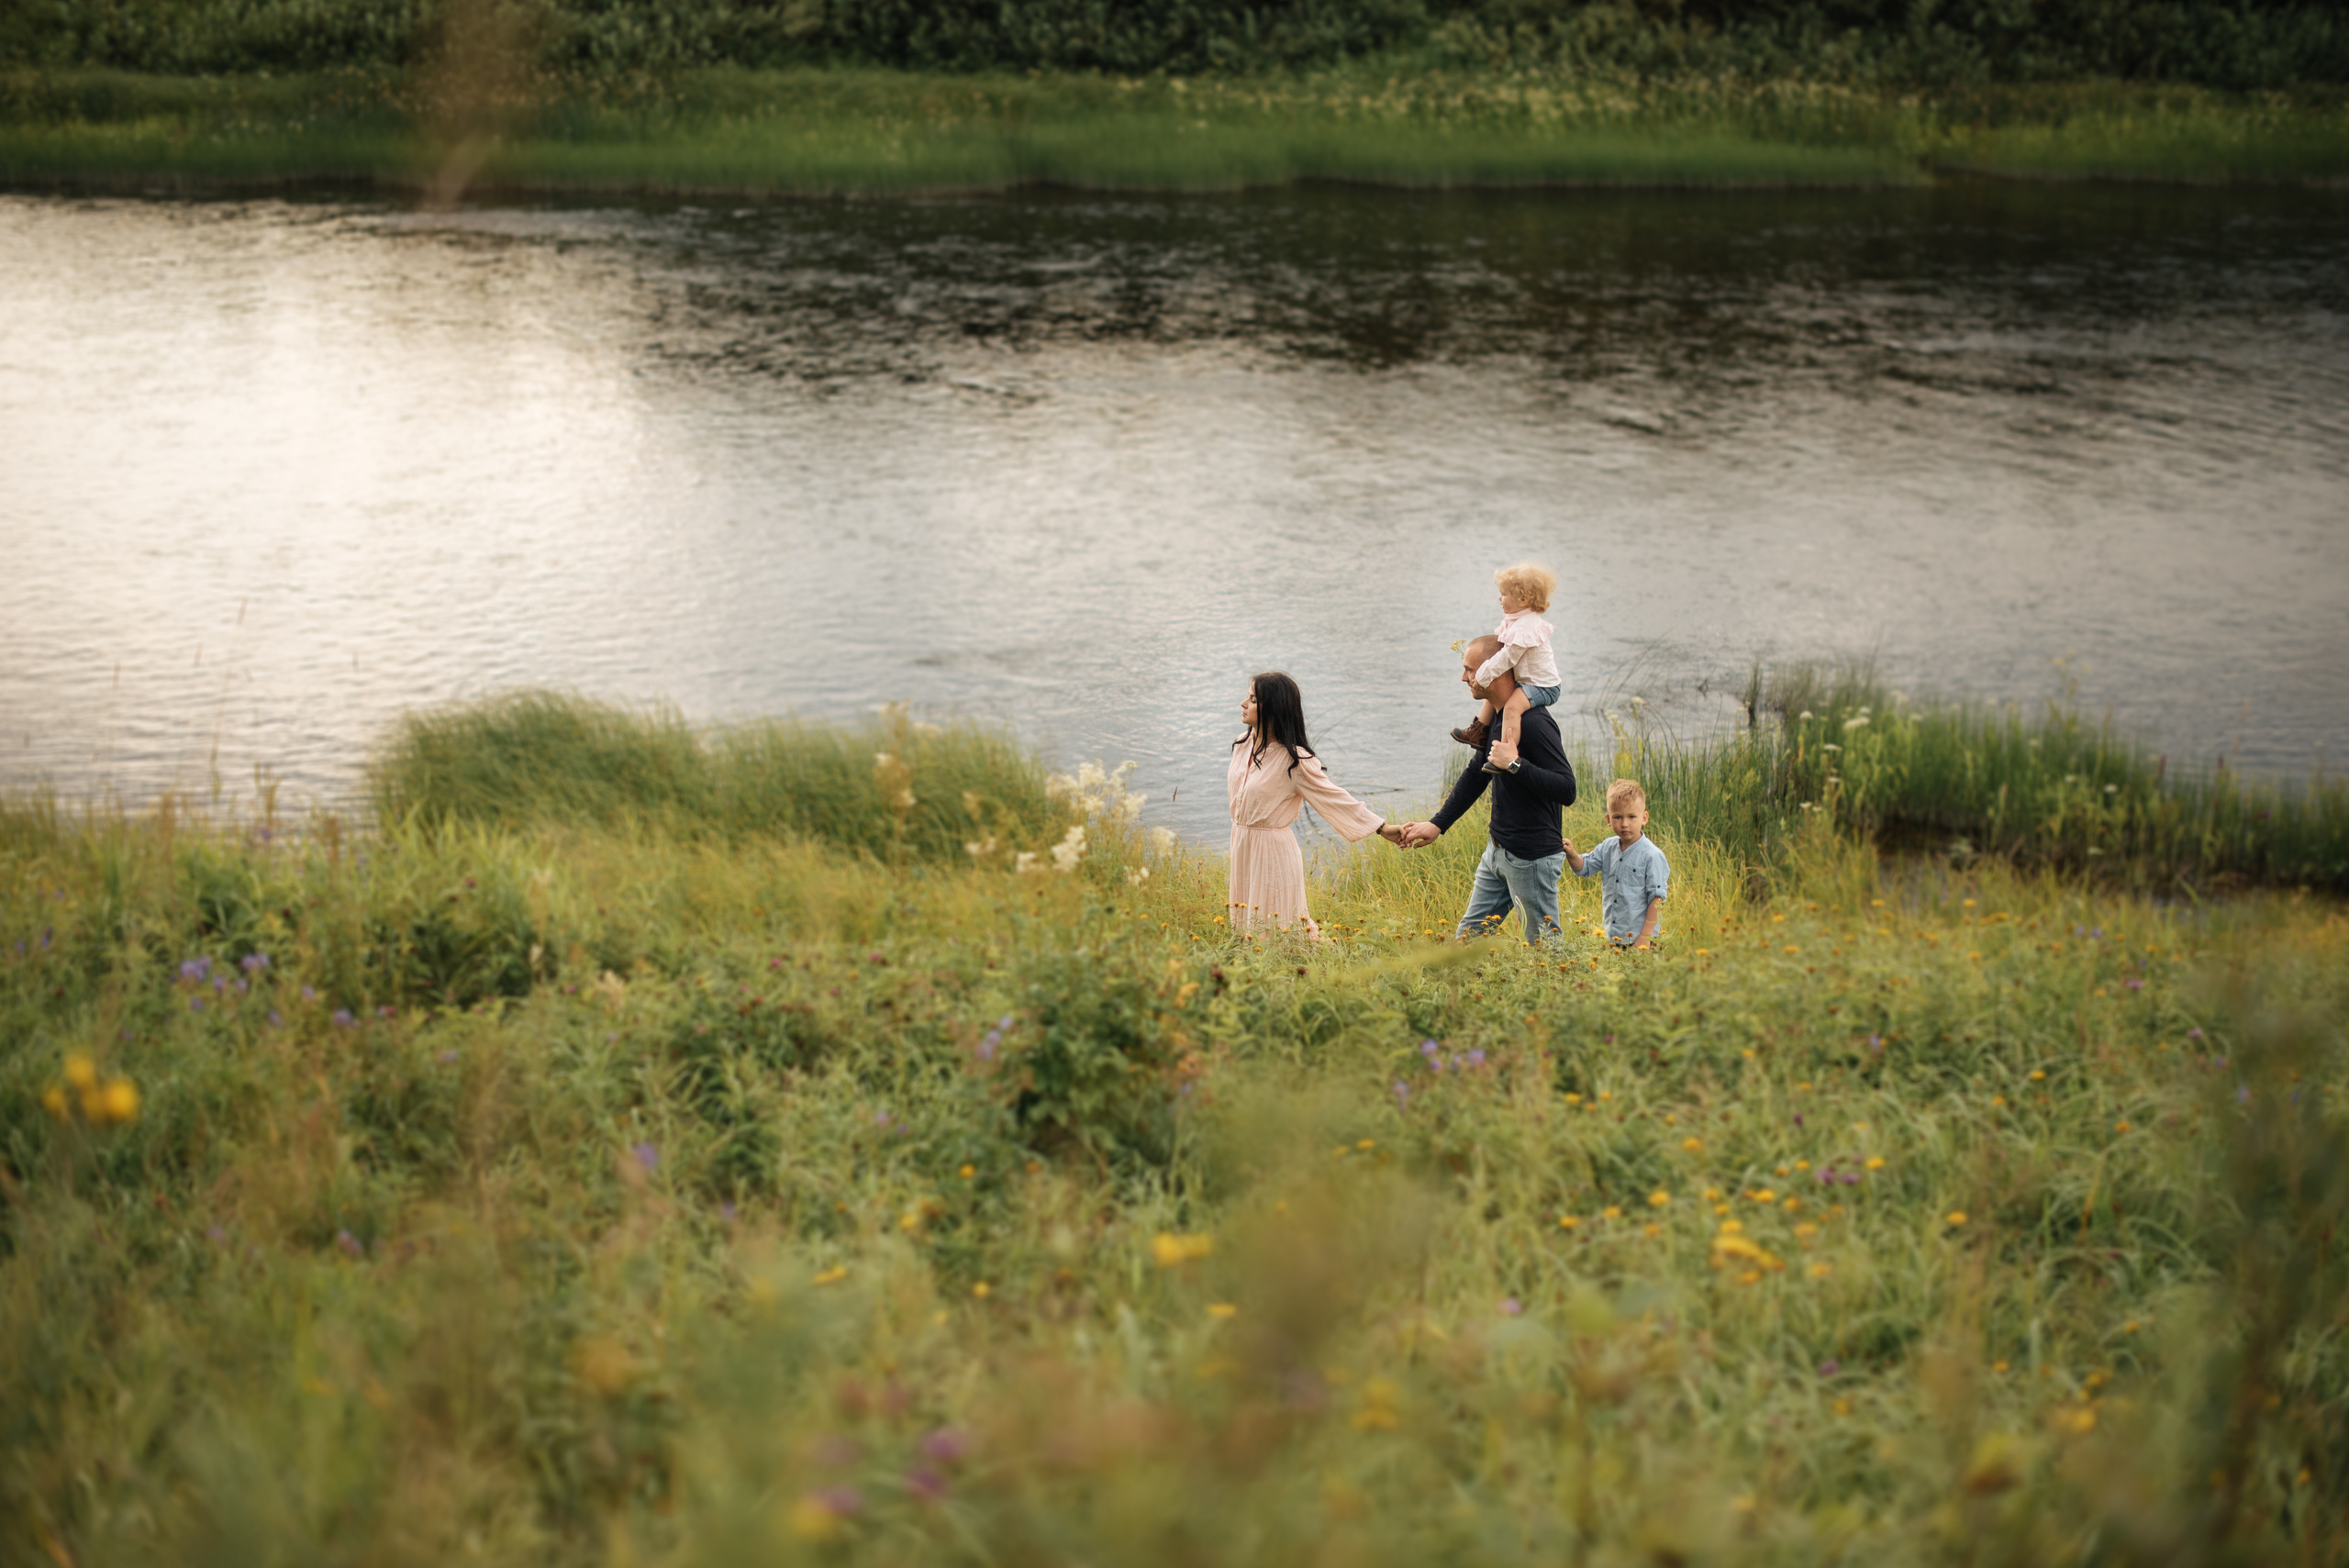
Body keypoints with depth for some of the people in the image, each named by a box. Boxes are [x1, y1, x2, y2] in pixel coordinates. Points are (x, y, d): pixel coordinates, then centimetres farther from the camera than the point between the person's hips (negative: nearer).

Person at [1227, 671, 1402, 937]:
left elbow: (1335, 797, -13)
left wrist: (1382, 828, -13)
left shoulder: (1293, 760, -18)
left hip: (1272, 852, -7)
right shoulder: (1242, 745, 4)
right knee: (1247, 929, 12)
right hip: (1241, 850, 7)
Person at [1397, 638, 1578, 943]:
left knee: (1544, 945, -2)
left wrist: (1514, 765, -29)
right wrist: (1438, 824, 19)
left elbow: (1567, 791, -26)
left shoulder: (1534, 723, -21)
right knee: (1470, 935, 14)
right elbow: (1475, 775, 22)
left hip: (1532, 858, -10)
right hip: (1498, 852, 10)